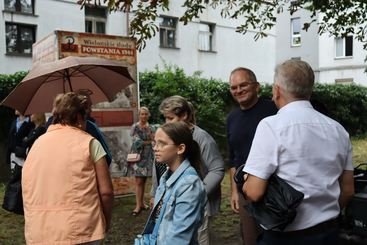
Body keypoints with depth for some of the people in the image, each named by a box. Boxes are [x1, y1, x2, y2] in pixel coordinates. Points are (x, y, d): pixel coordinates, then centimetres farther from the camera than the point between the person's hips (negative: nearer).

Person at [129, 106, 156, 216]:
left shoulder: (151, 128, 10)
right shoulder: (135, 127, -4)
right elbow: (137, 142, -11)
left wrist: (149, 130, -9)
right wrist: (149, 141, -3)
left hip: (148, 156, 4)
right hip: (138, 156, -4)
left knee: (143, 180, 9)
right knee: (139, 181, -4)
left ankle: (142, 202, 19)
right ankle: (138, 205, 0)